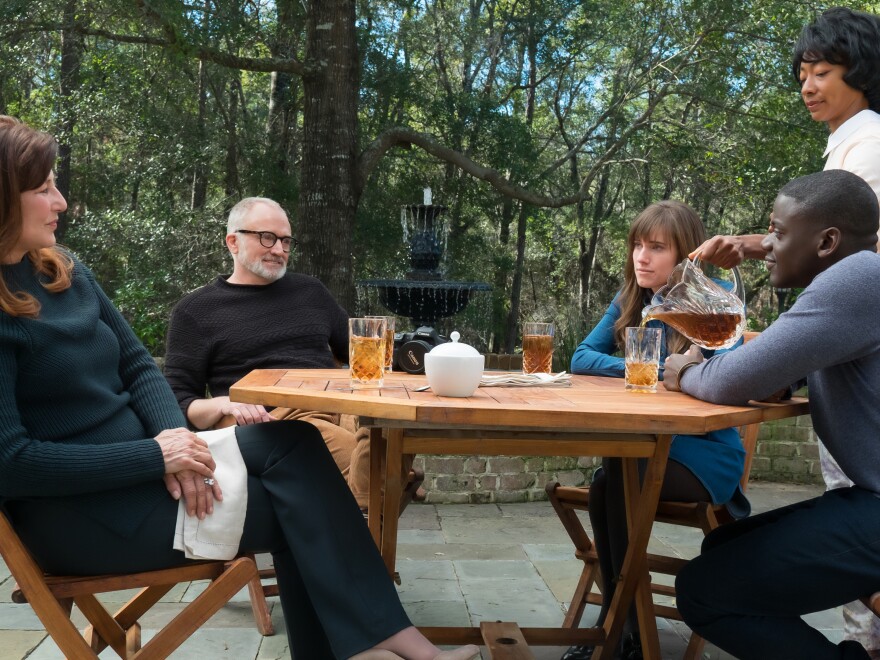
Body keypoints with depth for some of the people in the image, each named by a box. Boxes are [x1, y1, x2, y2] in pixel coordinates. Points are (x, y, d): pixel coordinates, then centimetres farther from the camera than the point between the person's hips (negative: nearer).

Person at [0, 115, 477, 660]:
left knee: (293, 442, -12)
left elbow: (138, 365, 8)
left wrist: (174, 437, -12)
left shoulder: (63, 270, 9)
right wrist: (157, 454, -21)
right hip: (75, 511, -7)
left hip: (135, 464, 7)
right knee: (297, 508, -14)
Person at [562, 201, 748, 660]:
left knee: (616, 481, -29)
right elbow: (581, 358, 3)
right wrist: (636, 369, -13)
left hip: (703, 453, -4)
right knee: (604, 485, -27)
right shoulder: (628, 303, 8)